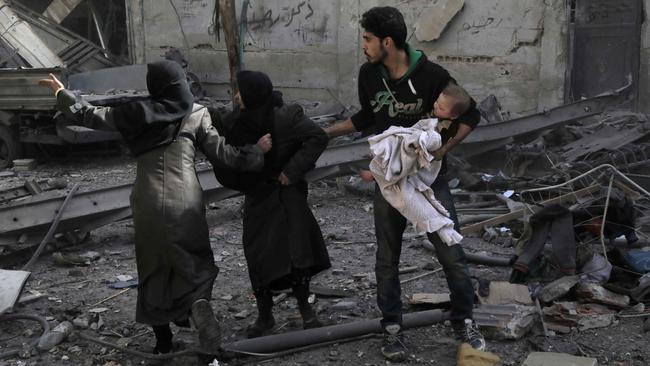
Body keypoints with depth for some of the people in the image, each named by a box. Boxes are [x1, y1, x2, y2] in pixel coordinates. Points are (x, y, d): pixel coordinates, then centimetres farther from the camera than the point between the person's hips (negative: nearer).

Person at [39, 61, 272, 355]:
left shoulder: (139, 113, 0)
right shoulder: (197, 115, -1)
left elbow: (92, 116, 6)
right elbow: (222, 156, -1)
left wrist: (62, 93, 20)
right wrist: (257, 150, 11)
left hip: (149, 203, 1)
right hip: (185, 202, 0)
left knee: (154, 267, 14)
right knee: (193, 259, 12)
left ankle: (162, 339, 18)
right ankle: (198, 302, -22)